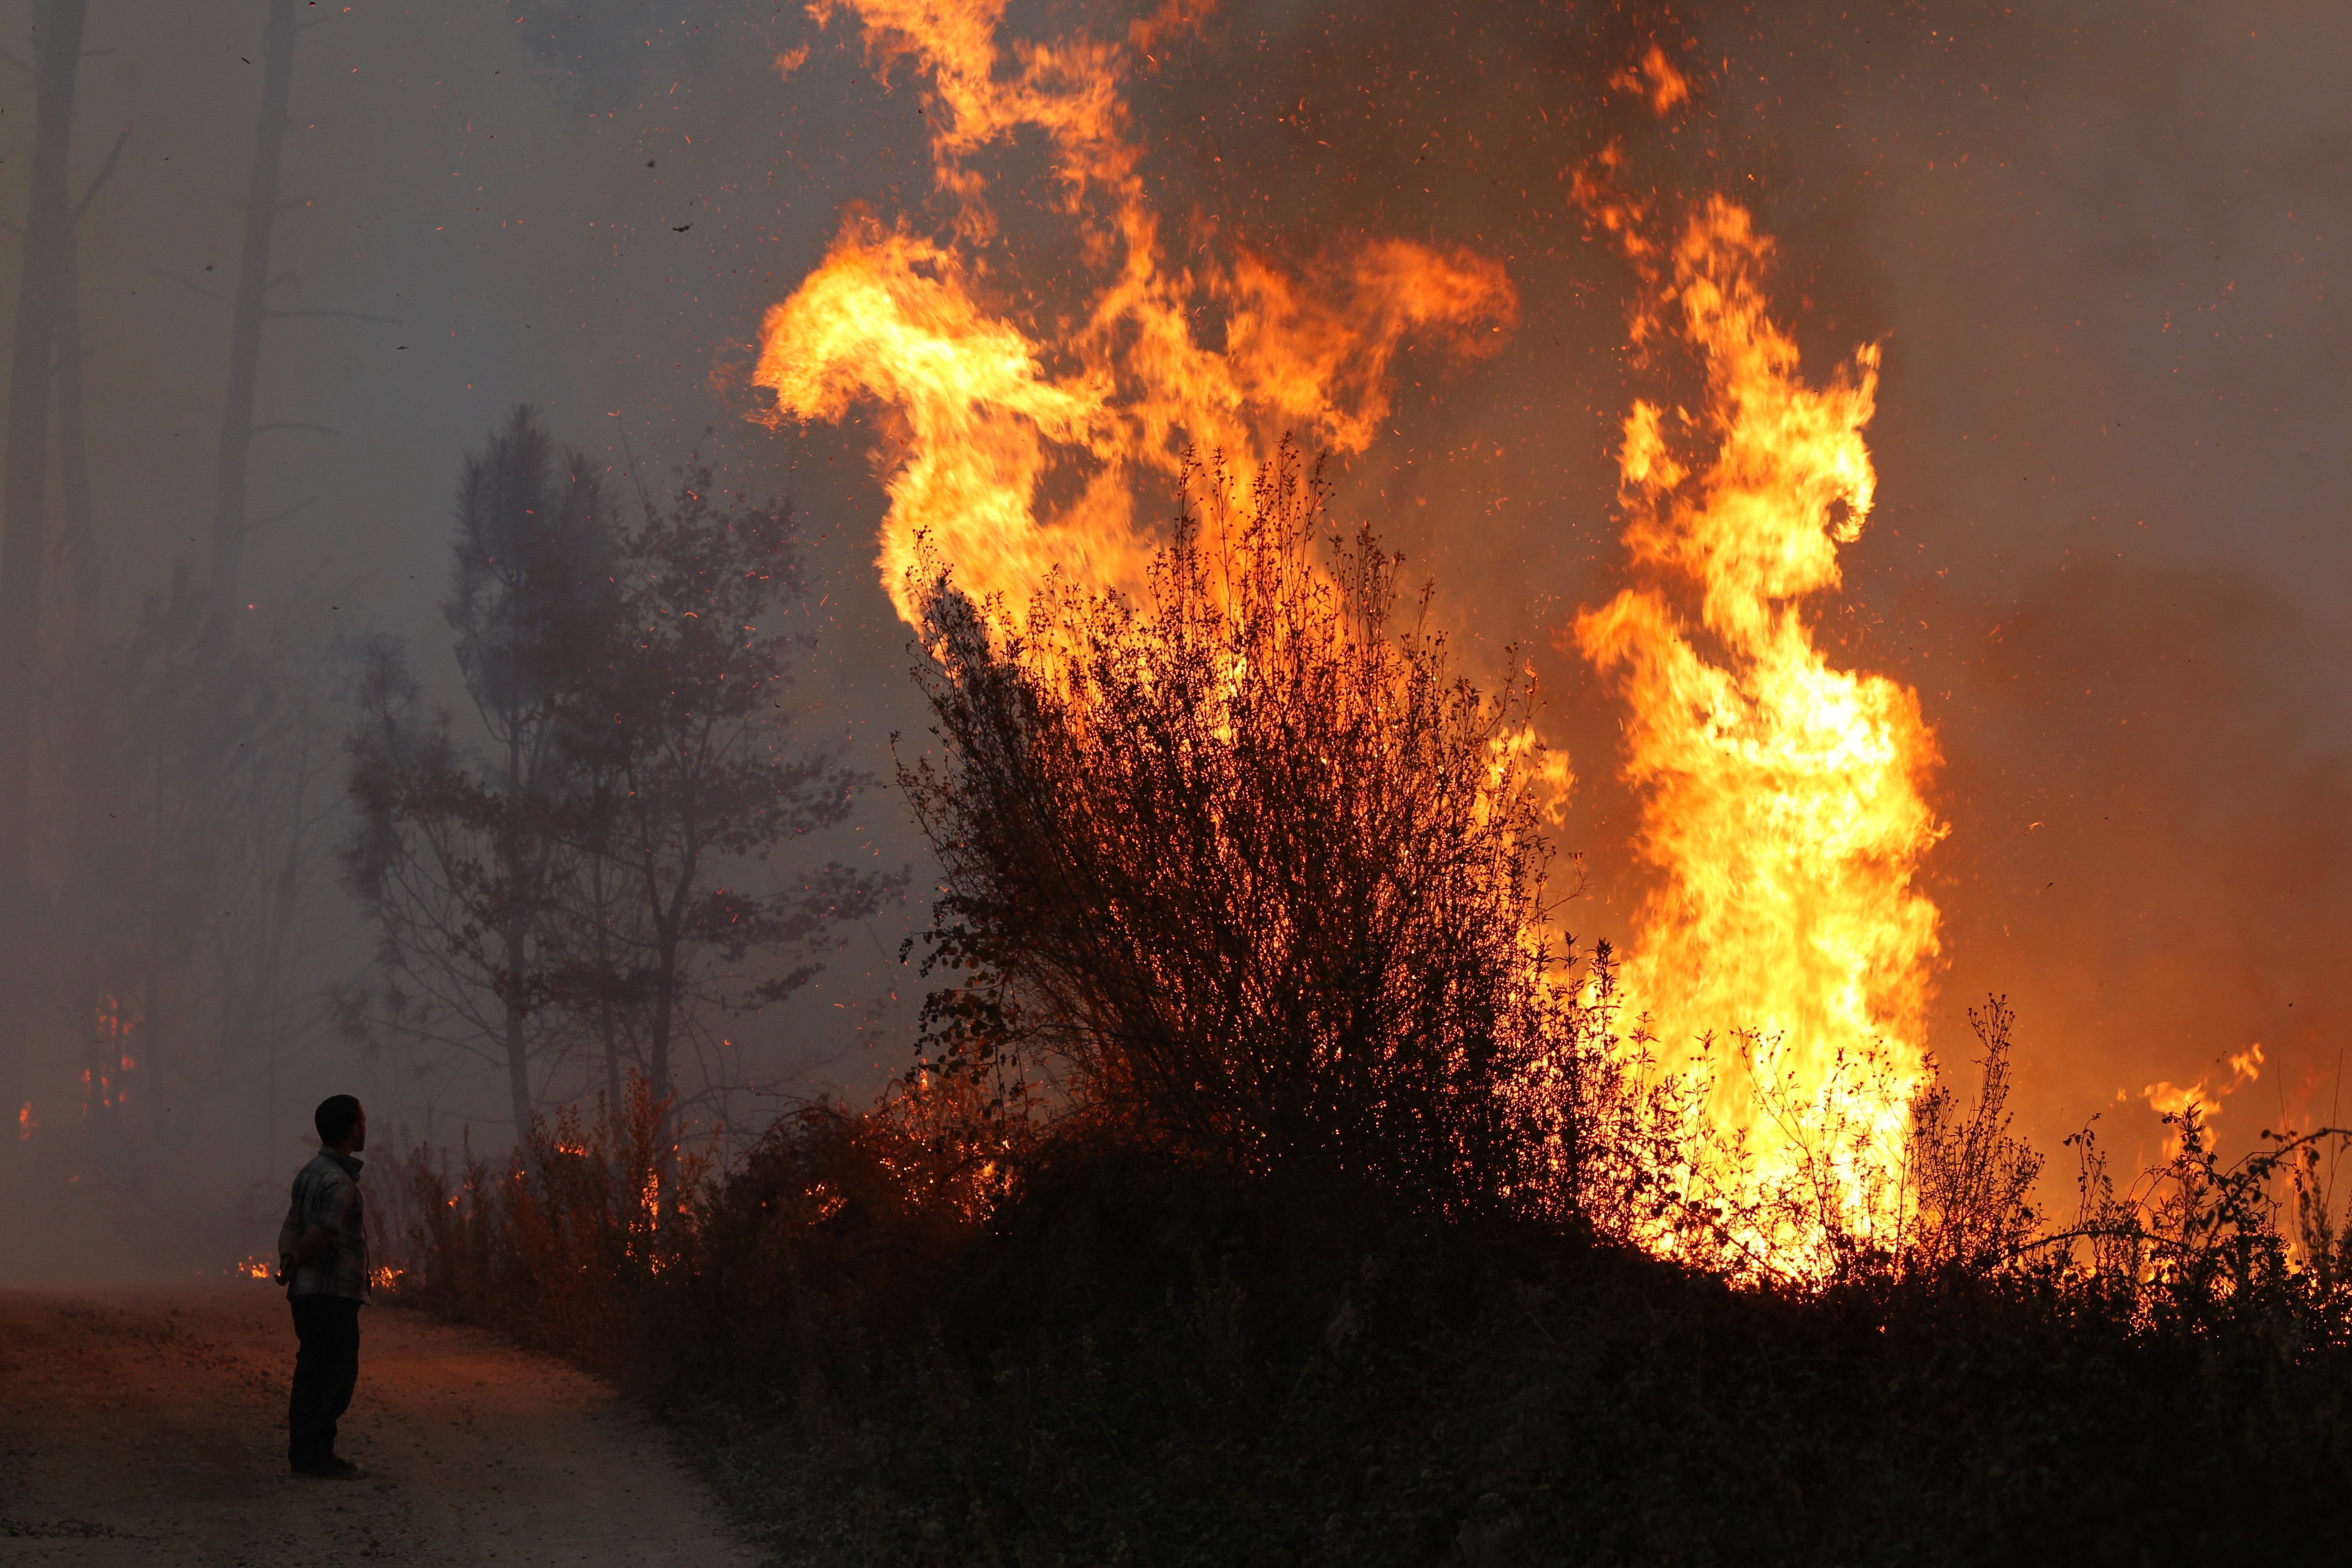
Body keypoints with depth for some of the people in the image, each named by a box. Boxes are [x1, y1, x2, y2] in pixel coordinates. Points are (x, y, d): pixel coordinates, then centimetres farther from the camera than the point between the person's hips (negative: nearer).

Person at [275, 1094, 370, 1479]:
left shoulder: (313, 1173, 15)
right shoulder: (339, 1182, -18)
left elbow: (291, 1226, 7)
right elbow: (316, 1239, -21)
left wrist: (288, 1259, -12)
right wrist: (293, 1267, -2)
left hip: (315, 1293, 10)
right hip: (332, 1295, -10)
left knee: (339, 1377, 17)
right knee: (322, 1379, -3)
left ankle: (317, 1451, 24)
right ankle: (310, 1456, 3)